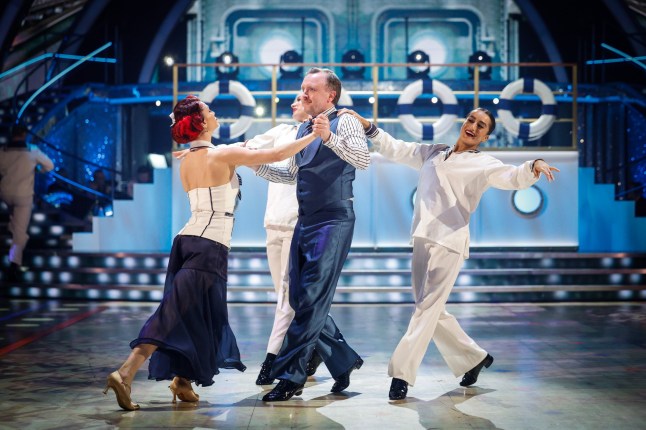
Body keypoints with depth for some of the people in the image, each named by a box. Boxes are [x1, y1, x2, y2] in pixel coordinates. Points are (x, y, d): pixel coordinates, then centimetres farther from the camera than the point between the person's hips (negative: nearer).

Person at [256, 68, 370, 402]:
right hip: (305, 223, 8)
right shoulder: (303, 130, 17)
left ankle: (289, 376, -3)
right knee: (300, 301, 9)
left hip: (333, 222, -8)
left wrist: (329, 137, -33)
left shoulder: (344, 123, -5)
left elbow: (363, 160, -21)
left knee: (311, 302, -8)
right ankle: (344, 362, 23)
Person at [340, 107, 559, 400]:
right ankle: (474, 357, 29)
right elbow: (395, 149, 21)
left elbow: (512, 177, -11)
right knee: (433, 310, 12)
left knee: (427, 307, -13)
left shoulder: (483, 164, 4)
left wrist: (534, 167, -32)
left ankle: (401, 374, -12)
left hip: (449, 241, -6)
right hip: (422, 239, 6)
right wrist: (367, 126, 10)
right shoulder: (433, 153, 19)